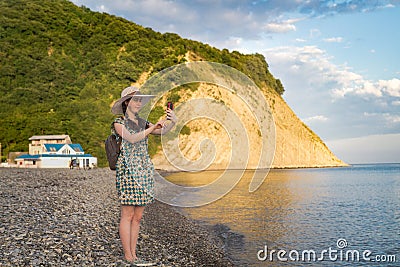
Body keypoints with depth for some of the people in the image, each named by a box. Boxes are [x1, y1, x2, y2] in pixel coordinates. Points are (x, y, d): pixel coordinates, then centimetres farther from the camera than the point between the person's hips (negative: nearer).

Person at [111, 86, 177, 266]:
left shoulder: (142, 123, 16)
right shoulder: (118, 123, 0)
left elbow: (162, 131, -2)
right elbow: (132, 139, -18)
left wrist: (172, 122, -22)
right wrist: (152, 128, -29)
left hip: (145, 170, 6)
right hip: (128, 170, -6)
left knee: (138, 216, 7)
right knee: (127, 215, -4)